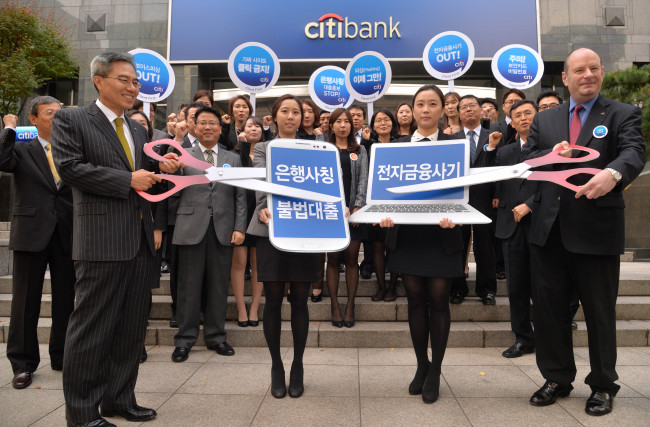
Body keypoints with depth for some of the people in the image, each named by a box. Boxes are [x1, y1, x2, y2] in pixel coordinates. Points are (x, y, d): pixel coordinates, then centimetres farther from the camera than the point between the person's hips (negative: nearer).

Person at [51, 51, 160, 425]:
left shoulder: (138, 130, 20)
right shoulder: (70, 120, 0)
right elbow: (69, 167, -12)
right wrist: (128, 180, -14)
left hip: (140, 240, 7)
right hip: (102, 240, -7)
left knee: (132, 326, 12)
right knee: (93, 326, 1)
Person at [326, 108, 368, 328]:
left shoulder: (359, 151, 13)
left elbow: (363, 180, 5)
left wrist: (358, 207, -7)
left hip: (354, 213, 1)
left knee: (352, 258, 2)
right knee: (333, 258, 2)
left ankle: (350, 305, 11)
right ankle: (335, 305, 10)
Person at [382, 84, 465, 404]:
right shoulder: (398, 146, 8)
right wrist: (386, 213, -14)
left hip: (440, 236, -2)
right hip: (407, 234, 2)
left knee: (438, 300, 3)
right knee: (415, 300, 9)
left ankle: (435, 372, 20)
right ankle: (421, 365, 27)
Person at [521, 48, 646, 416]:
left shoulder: (623, 115, 3)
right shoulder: (545, 119, 14)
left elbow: (634, 151, -15)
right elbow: (525, 161, 10)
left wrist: (613, 173, -37)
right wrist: (551, 156, -11)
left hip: (597, 230, -3)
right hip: (549, 229, 4)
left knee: (600, 312, 8)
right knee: (549, 308, 11)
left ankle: (603, 386, 27)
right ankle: (557, 379, 29)